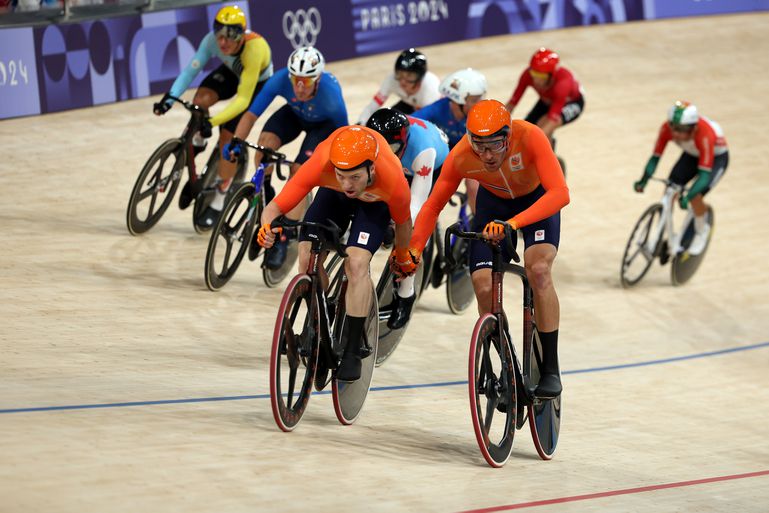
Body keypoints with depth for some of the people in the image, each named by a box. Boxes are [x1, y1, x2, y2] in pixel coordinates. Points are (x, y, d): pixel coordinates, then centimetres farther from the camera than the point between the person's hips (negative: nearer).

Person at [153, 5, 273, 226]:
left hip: (257, 83, -4)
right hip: (231, 72, 4)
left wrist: (213, 122, -52)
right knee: (201, 99, -28)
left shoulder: (254, 48, -42)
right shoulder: (212, 40, -29)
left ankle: (218, 204, 0)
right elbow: (191, 70, -29)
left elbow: (243, 99, -42)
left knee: (228, 137, -13)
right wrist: (170, 97, -44)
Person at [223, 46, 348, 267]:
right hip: (295, 114, 3)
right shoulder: (281, 79, -35)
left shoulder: (330, 92, -40)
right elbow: (251, 114, -30)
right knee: (266, 139, -29)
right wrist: (236, 142, -43)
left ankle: (282, 241, -12)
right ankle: (264, 195, -3)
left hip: (324, 124, -2)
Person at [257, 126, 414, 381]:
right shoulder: (320, 165, -39)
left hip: (374, 200, -2)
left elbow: (402, 222, -15)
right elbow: (274, 207, -35)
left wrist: (402, 258, 3)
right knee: (308, 259, -14)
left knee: (356, 264, -24)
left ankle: (352, 351, -14)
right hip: (333, 196, 2)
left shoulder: (393, 182, -39)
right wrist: (268, 228, -58)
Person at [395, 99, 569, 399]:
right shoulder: (460, 157, -29)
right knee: (483, 287, -13)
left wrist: (512, 223, -59)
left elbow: (560, 193, -47)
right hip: (493, 203, 3)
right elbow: (433, 206, -16)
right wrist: (414, 250, -30)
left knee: (538, 270, -28)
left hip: (536, 201, -3)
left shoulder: (530, 137, -39)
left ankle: (550, 370, -18)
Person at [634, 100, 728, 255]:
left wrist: (687, 197, -55)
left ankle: (702, 231, 8)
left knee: (695, 197, -23)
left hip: (716, 157, -5)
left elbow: (704, 174, -43)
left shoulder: (705, 135, -42)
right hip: (692, 155, 5)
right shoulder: (667, 128, -29)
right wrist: (643, 180, -40)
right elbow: (655, 156, -24)